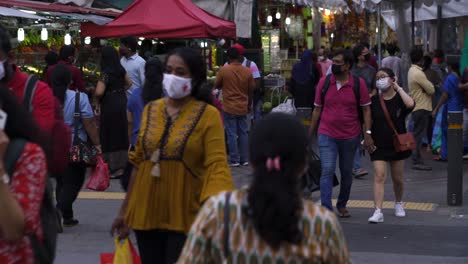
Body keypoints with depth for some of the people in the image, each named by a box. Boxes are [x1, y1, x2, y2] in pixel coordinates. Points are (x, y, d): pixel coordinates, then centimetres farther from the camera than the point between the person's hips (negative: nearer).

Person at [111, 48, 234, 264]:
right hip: (146, 213, 4)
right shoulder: (151, 110, 9)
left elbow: (216, 165, -15)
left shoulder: (208, 115, -6)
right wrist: (125, 210, 15)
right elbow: (139, 162, 14)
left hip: (184, 217, -4)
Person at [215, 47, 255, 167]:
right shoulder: (247, 71, -2)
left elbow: (216, 85, 2)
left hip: (229, 108, -3)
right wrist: (249, 105, 19)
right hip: (242, 108, 3)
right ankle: (244, 159, 14)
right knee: (243, 133, 11)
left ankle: (234, 160, 1)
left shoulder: (223, 70, -11)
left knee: (231, 133, 1)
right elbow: (251, 90, 6)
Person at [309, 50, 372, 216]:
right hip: (327, 135, -1)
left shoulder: (359, 84, -5)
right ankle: (326, 209, -15)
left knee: (347, 172, 14)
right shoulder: (324, 82, -1)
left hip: (350, 136, 1)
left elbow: (366, 109, -2)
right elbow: (317, 109, 7)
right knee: (327, 171, -12)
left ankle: (342, 205, 33)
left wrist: (367, 133, -10)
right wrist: (310, 134, 8)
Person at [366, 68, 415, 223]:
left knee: (398, 178, 12)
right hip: (379, 146, 0)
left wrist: (398, 87, -17)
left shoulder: (399, 99, -4)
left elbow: (410, 104, -29)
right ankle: (378, 212, -17)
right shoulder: (373, 100, 0)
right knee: (379, 176, -12)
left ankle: (398, 203, 38)